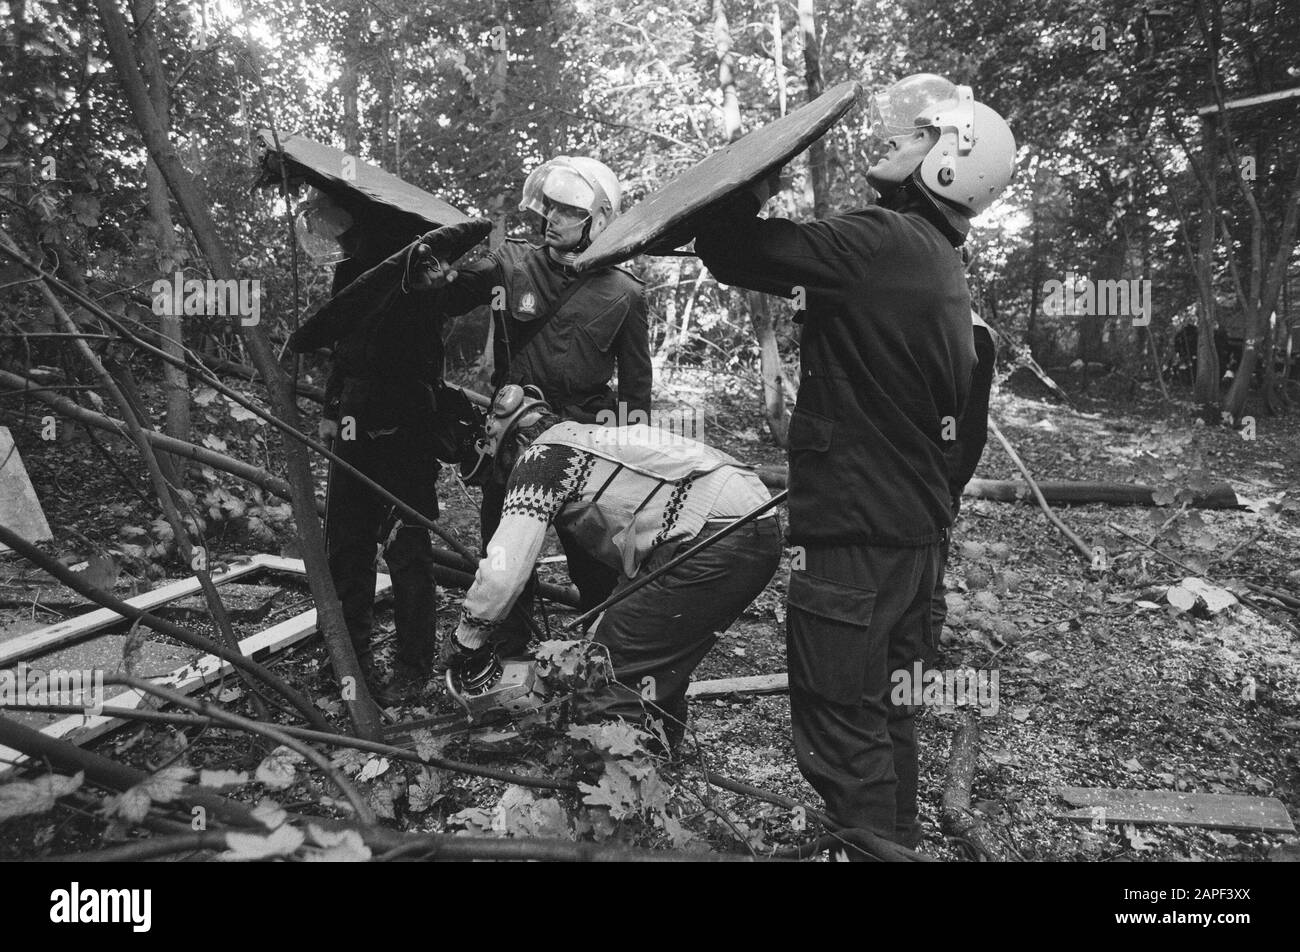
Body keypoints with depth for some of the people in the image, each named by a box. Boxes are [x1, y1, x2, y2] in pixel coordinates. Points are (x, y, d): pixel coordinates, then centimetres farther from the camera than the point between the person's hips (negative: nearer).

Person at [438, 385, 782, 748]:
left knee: (614, 670, -2)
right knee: (659, 662, 22)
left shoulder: (539, 457, 3)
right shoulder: (591, 436, 30)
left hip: (712, 536, -10)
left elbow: (502, 572, -7)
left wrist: (461, 643, 8)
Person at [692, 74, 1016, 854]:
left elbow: (729, 250, -17)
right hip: (917, 527, 10)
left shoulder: (880, 242, -19)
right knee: (882, 707, 23)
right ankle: (900, 840, 38)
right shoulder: (942, 265, 12)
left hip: (856, 533, -10)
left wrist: (753, 178, 0)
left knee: (839, 726, 2)